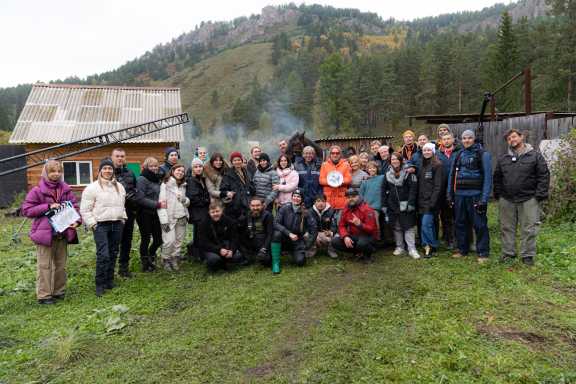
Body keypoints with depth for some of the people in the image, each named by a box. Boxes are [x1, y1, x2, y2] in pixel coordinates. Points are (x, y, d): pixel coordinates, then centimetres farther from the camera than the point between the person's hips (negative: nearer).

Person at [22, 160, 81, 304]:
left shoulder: (66, 189, 5)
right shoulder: (37, 190, -6)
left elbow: (74, 206, 7)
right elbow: (26, 210, -6)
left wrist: (76, 220, -11)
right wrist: (47, 207, -17)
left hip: (63, 233, 5)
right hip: (45, 233, -4)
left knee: (61, 264, 14)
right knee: (45, 266, 2)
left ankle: (59, 291, 27)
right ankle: (43, 295, 11)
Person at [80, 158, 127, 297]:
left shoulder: (119, 187, 13)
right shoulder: (92, 188, -4)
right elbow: (85, 209, -5)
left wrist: (122, 218, 13)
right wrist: (92, 223, -9)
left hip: (117, 225, 6)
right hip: (100, 225, -5)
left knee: (113, 254, 11)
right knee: (103, 255, -12)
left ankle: (109, 280, 23)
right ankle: (99, 284, 0)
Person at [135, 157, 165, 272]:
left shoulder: (157, 179, 10)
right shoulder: (142, 179, -10)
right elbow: (140, 199, -18)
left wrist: (162, 202, 0)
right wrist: (157, 204, -18)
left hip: (155, 214, 6)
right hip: (144, 214, -6)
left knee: (158, 239, 10)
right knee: (146, 239, 5)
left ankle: (150, 256, 36)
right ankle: (145, 264, 22)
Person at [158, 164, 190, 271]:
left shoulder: (183, 185, 16)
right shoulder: (166, 184, -4)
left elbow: (187, 202, 20)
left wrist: (185, 200, -5)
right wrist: (164, 220, -17)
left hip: (182, 218, 6)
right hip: (170, 218, -6)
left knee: (178, 241, 7)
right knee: (169, 241, -12)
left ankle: (174, 260, 19)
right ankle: (166, 260, 9)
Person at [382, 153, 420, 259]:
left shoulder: (408, 172, -4)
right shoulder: (388, 174, 8)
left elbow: (413, 188, -10)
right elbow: (384, 190, 10)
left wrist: (411, 203, -16)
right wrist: (384, 205, 4)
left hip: (405, 205, -4)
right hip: (393, 206, 4)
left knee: (409, 227, -2)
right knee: (396, 227, 10)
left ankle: (412, 249, 3)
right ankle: (399, 247, 22)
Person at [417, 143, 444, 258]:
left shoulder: (438, 165, -6)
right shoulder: (422, 166, 16)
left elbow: (438, 185, -12)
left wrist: (432, 202, -18)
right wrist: (418, 200, 9)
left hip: (431, 200, -7)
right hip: (422, 201, 7)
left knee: (426, 224, -11)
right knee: (426, 224, 10)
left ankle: (428, 247, 1)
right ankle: (433, 246, 19)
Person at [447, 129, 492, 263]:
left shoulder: (483, 154, -3)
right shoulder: (458, 155, 13)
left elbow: (488, 177, -8)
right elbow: (452, 174, 15)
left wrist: (484, 198, -14)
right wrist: (450, 194, 9)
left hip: (475, 195, -5)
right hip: (459, 195, 5)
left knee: (479, 224, -2)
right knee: (460, 223, 12)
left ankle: (483, 252, 9)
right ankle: (462, 249, 26)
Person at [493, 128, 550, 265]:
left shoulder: (535, 156, 0)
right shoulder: (503, 159, 11)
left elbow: (544, 176, -3)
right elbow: (497, 178, 16)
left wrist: (540, 195, -9)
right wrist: (498, 194, 7)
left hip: (528, 199, -3)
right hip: (506, 200, 3)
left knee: (529, 229, 2)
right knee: (507, 228, 9)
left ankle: (527, 255, 14)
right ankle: (508, 253, 20)